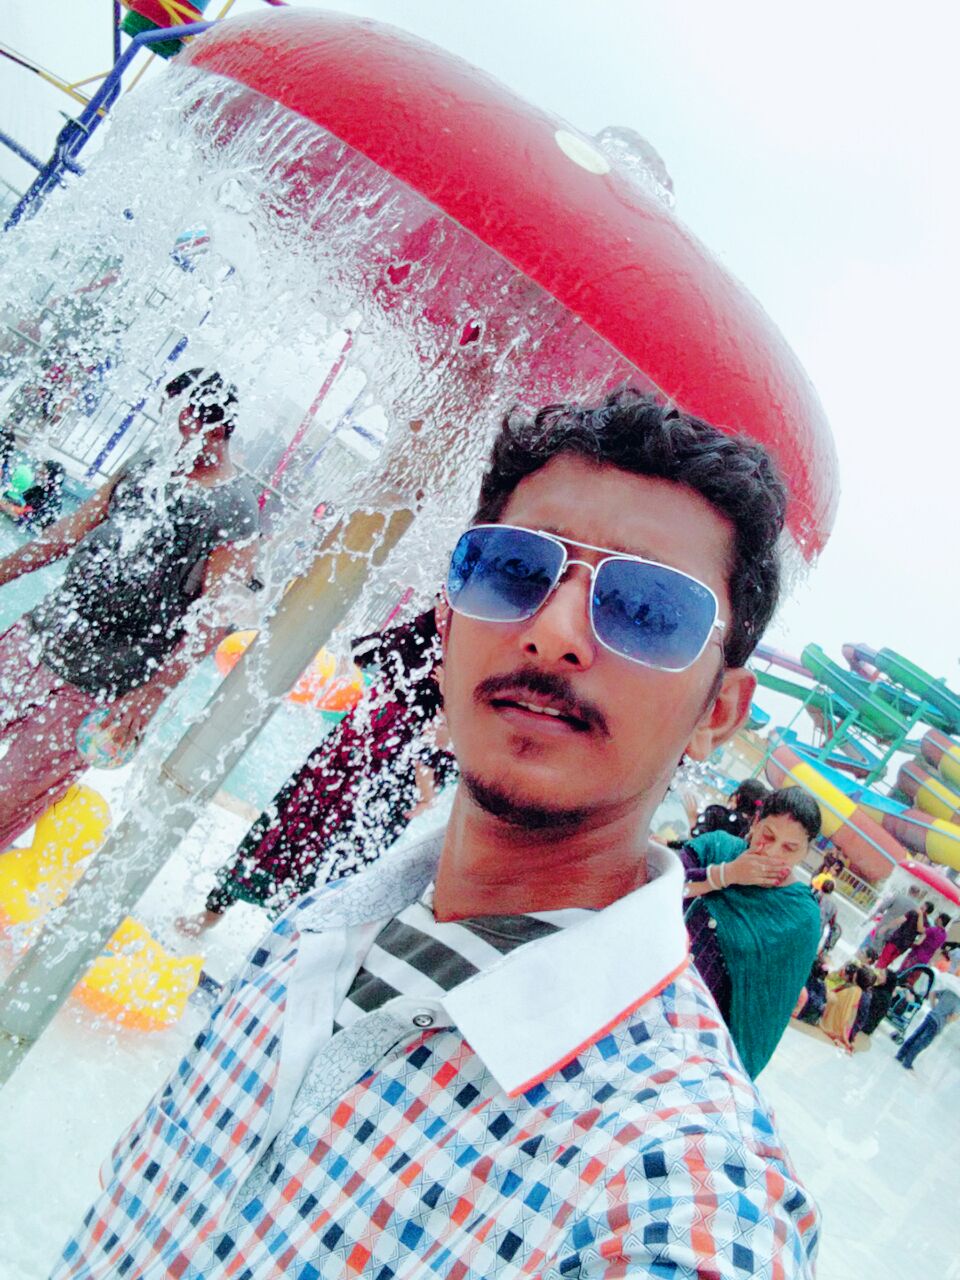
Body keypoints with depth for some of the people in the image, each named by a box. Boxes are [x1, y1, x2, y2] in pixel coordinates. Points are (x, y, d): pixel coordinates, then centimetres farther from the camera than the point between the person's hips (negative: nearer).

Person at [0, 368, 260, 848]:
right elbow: (72, 531, 14)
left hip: (96, 685, -7)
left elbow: (215, 614, -20)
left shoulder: (235, 511, -14)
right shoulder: (143, 471, 7)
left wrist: (152, 693, -27)